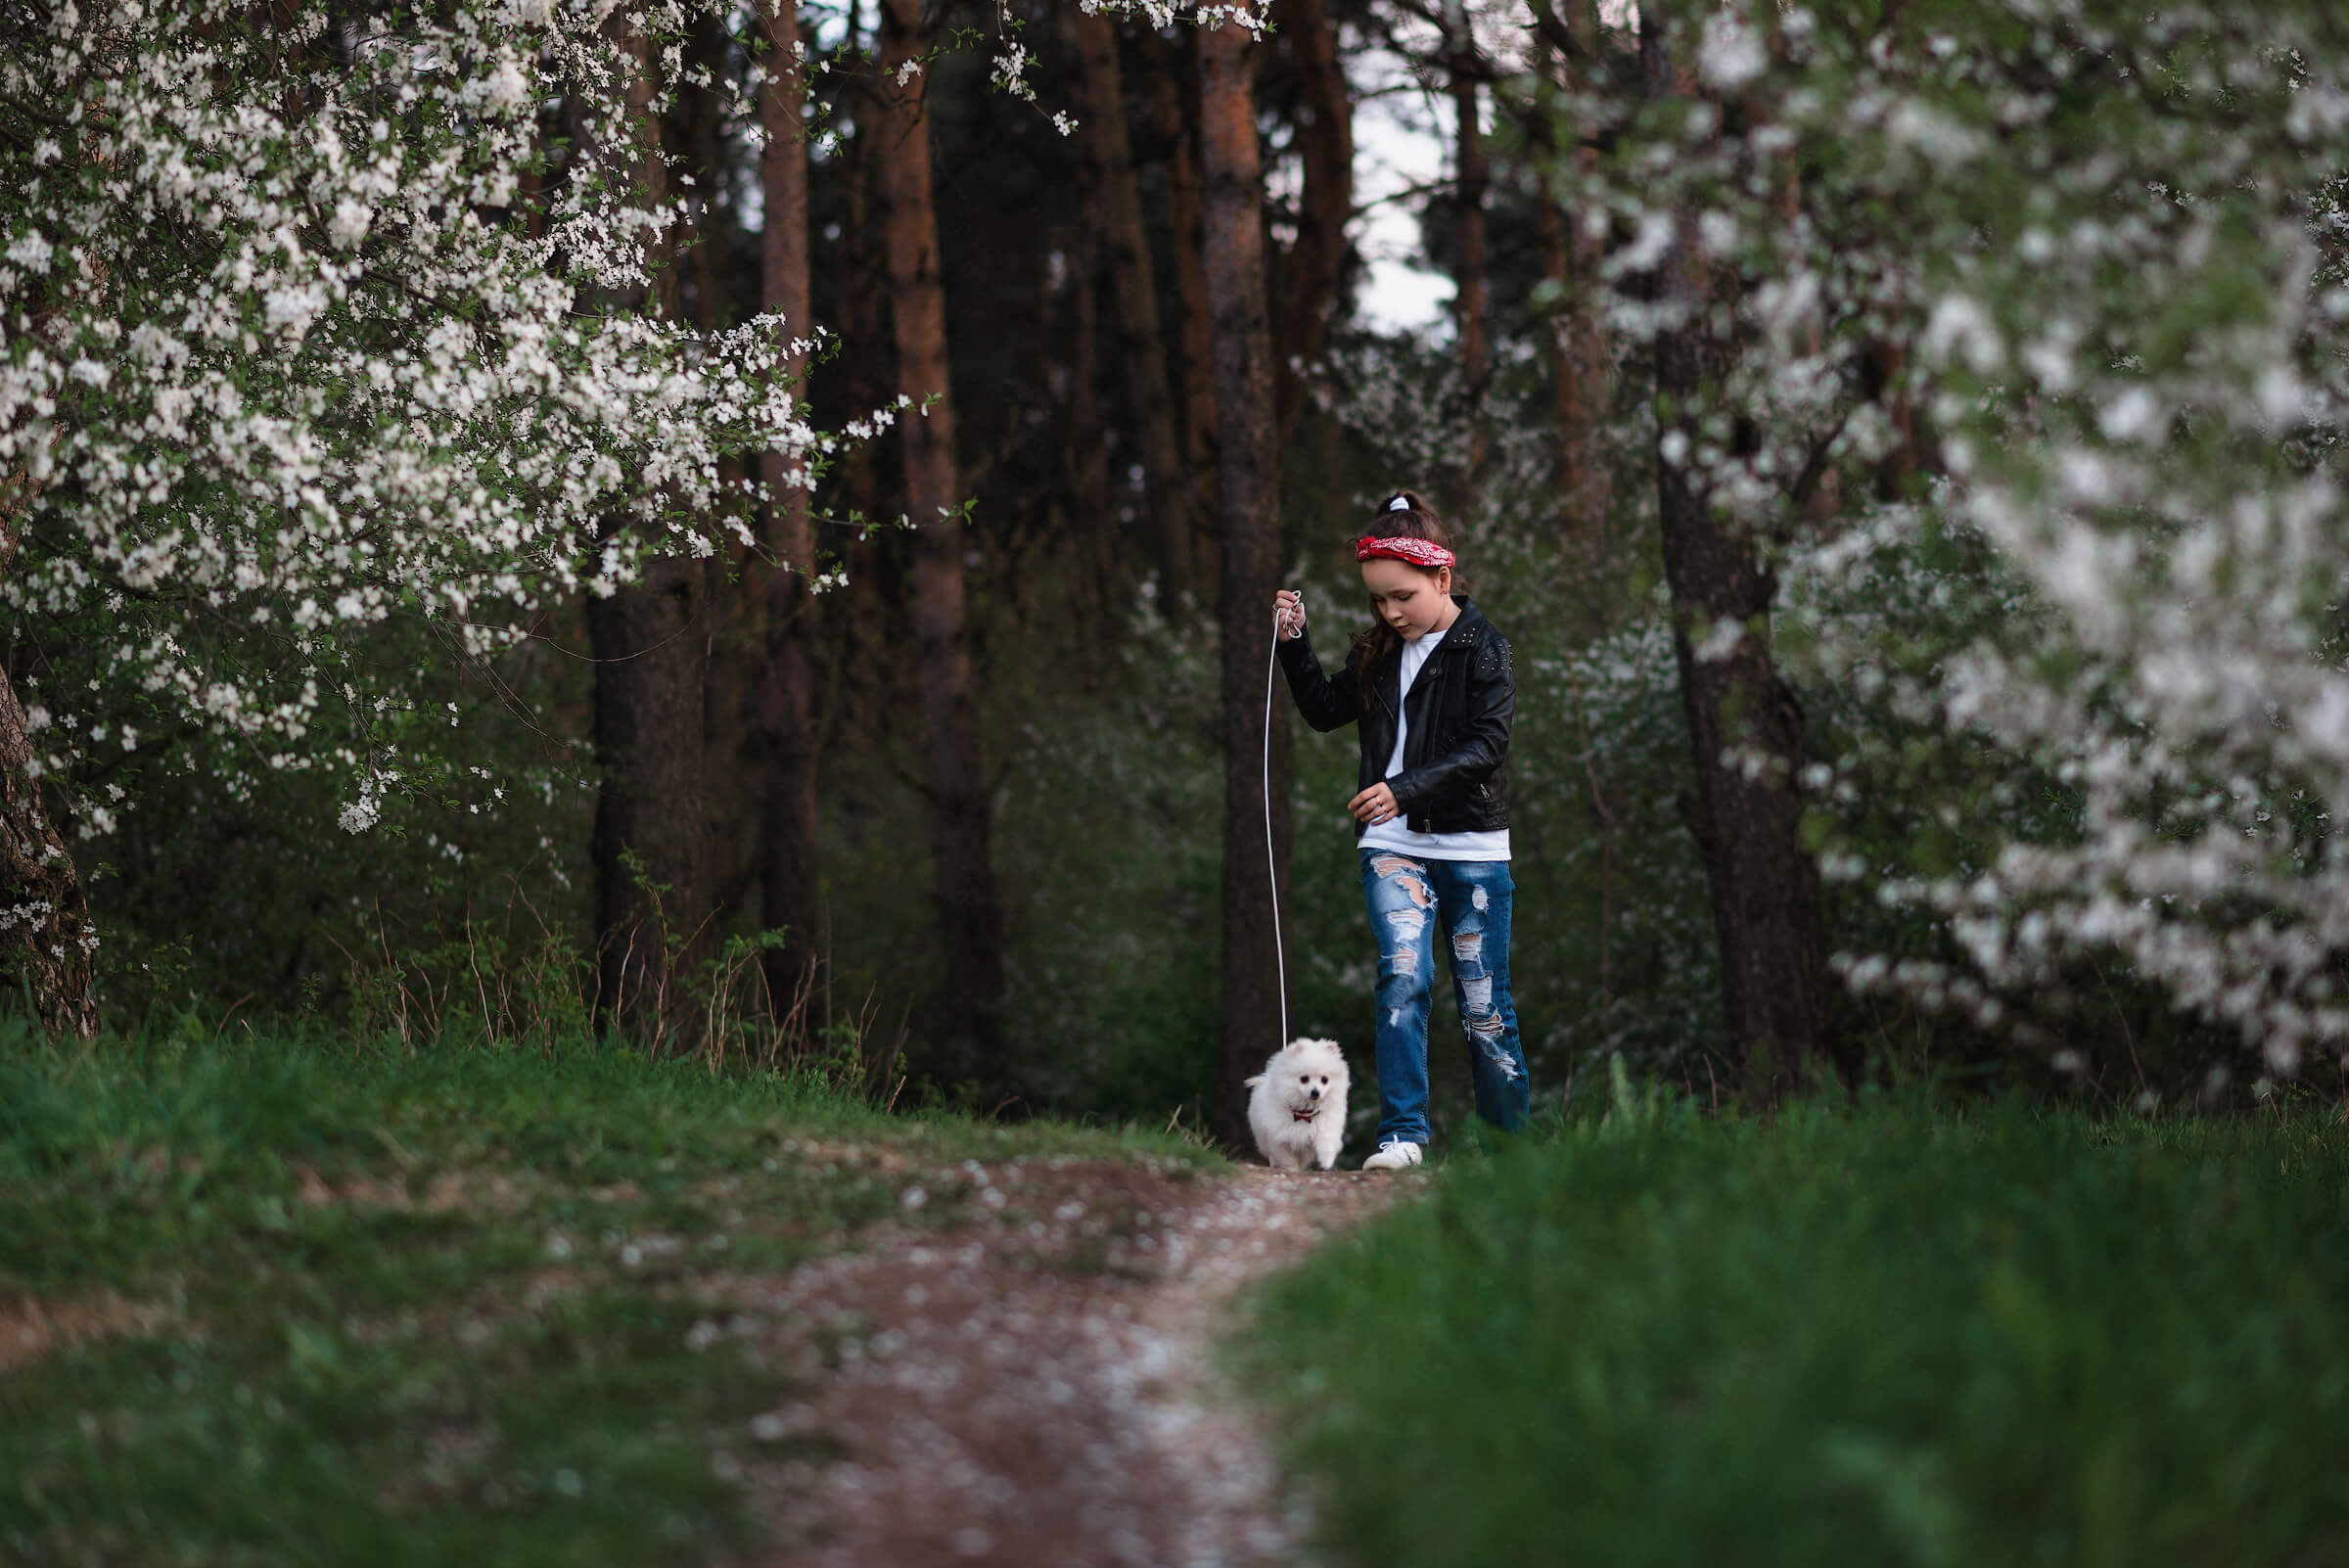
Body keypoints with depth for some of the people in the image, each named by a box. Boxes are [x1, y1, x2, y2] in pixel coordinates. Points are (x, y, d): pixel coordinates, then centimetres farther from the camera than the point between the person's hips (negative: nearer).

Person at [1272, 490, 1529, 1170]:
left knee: (1483, 1003, 3)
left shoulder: (1481, 646, -6)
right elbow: (1325, 709, 24)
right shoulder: (1380, 651, 10)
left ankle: (1513, 1142, 17)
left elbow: (1488, 745, -16)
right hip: (1393, 843, 3)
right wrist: (1294, 643, 9)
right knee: (1403, 977, -16)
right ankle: (1403, 1133, -18)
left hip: (1472, 849, -3)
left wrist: (1407, 789, -26)